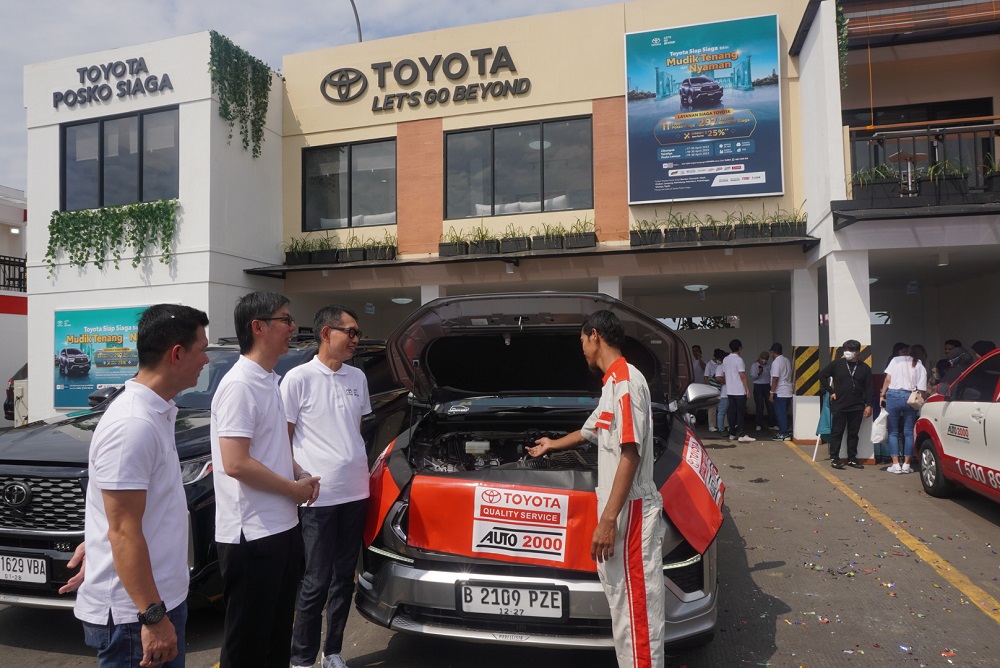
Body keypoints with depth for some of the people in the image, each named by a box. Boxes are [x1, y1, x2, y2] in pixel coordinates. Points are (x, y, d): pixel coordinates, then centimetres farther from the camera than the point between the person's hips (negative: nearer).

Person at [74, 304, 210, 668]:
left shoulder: (156, 411, 6)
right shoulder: (133, 425, -24)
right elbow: (123, 532, -25)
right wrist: (153, 616, -22)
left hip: (163, 597, 9)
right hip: (133, 613, -9)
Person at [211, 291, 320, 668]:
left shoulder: (269, 381, 11)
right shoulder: (239, 385, -18)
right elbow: (235, 464, -25)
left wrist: (301, 474, 4)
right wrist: (294, 488, -14)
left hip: (282, 527, 9)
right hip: (251, 536, -9)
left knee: (278, 632, 22)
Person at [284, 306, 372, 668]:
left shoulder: (358, 377, 10)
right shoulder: (298, 378, -8)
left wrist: (362, 468, 13)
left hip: (355, 492, 6)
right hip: (319, 497, -6)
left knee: (344, 578, 15)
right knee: (316, 583, 3)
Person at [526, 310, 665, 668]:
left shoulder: (626, 380, -15)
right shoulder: (613, 384, 17)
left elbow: (630, 454, -21)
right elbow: (589, 431, 35)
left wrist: (608, 519, -23)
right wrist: (551, 445, 52)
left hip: (629, 513, -10)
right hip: (619, 511, 10)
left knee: (637, 608, -3)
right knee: (623, 605, 15)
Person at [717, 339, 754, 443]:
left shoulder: (725, 360, 10)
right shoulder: (738, 359, -13)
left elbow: (723, 376, 15)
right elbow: (742, 376, -15)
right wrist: (747, 388, -11)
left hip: (729, 391, 7)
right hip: (740, 391, -7)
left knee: (732, 412, 9)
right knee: (740, 413, -5)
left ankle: (732, 434, 11)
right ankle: (741, 435, -6)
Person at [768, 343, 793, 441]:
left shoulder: (776, 362, -16)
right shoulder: (787, 360, 12)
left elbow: (775, 378, -20)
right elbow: (789, 376, 18)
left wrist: (771, 392, -16)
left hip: (780, 392, -9)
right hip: (788, 391, 9)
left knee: (780, 413, -3)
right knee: (784, 412, 16)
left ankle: (783, 434, -1)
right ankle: (786, 431, 21)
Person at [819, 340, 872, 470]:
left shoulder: (864, 368, 4)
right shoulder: (837, 364, -1)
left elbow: (868, 388, 5)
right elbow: (822, 375, 7)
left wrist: (868, 405, -1)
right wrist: (830, 391, 2)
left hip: (857, 407, 2)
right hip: (839, 406, -2)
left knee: (853, 433, 9)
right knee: (837, 432, 1)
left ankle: (852, 458, 18)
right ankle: (834, 458, 7)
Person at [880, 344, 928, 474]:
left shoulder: (896, 360, 9)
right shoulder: (921, 368, 10)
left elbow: (887, 379, 2)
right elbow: (921, 391, 2)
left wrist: (882, 395, 6)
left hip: (893, 395, -1)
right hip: (910, 398, 1)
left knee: (893, 431, 6)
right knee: (908, 432, 10)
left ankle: (896, 464, 3)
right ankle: (906, 464, 11)